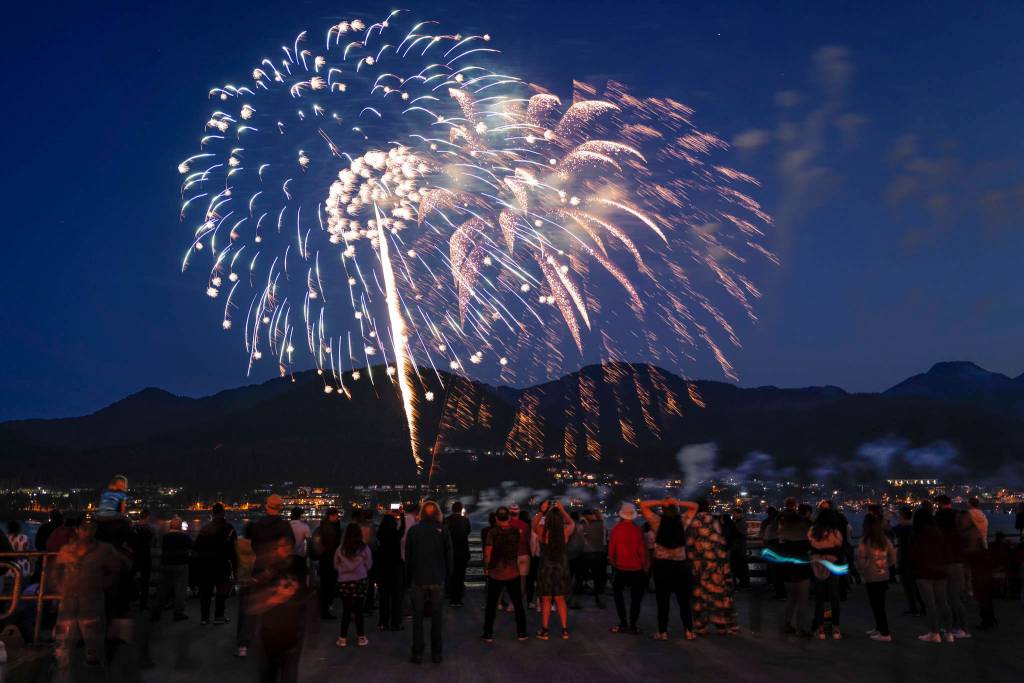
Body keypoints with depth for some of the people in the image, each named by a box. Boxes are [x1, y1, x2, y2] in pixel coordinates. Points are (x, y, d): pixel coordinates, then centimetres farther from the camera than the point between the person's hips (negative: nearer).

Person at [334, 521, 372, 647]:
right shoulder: (364, 548, -9)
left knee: (346, 610, 9)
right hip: (360, 581, -1)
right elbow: (369, 565, 3)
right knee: (358, 610, 8)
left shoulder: (340, 549, -8)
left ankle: (343, 638, 12)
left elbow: (336, 566, 6)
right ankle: (361, 637, 15)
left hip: (344, 582, 1)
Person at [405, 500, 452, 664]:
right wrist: (447, 576, 8)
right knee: (437, 617, 8)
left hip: (418, 580, 0)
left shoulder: (412, 531, -3)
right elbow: (449, 557, -1)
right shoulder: (443, 531, -4)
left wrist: (410, 578, 10)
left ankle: (417, 653, 11)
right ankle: (437, 653, 12)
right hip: (438, 580, 0)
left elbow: (407, 558, 1)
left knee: (417, 617, 8)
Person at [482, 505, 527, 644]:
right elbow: (518, 550, 5)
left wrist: (486, 568, 1)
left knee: (491, 605, 9)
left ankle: (488, 634, 12)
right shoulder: (515, 531, -4)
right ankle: (521, 632, 16)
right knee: (518, 604, 12)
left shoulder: (493, 532, -12)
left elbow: (487, 554, -12)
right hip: (513, 573, 2)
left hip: (496, 573, -2)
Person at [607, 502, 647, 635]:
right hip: (636, 569, 0)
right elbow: (643, 551, -8)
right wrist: (645, 566, 7)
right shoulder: (638, 530, -10)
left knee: (618, 594, 17)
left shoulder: (616, 529, -9)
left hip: (620, 568, 0)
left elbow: (611, 550, -6)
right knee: (636, 597, 11)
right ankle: (633, 625, 8)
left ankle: (623, 624, 10)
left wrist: (612, 563, 11)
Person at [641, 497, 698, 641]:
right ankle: (689, 631, 13)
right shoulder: (683, 521, -1)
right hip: (681, 565, 1)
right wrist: (678, 503, -1)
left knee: (663, 600, 5)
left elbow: (643, 505, 1)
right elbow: (694, 506, 13)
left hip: (662, 565, -1)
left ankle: (663, 632, 8)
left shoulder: (657, 521, -5)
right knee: (684, 600, 11)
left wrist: (662, 502, -6)